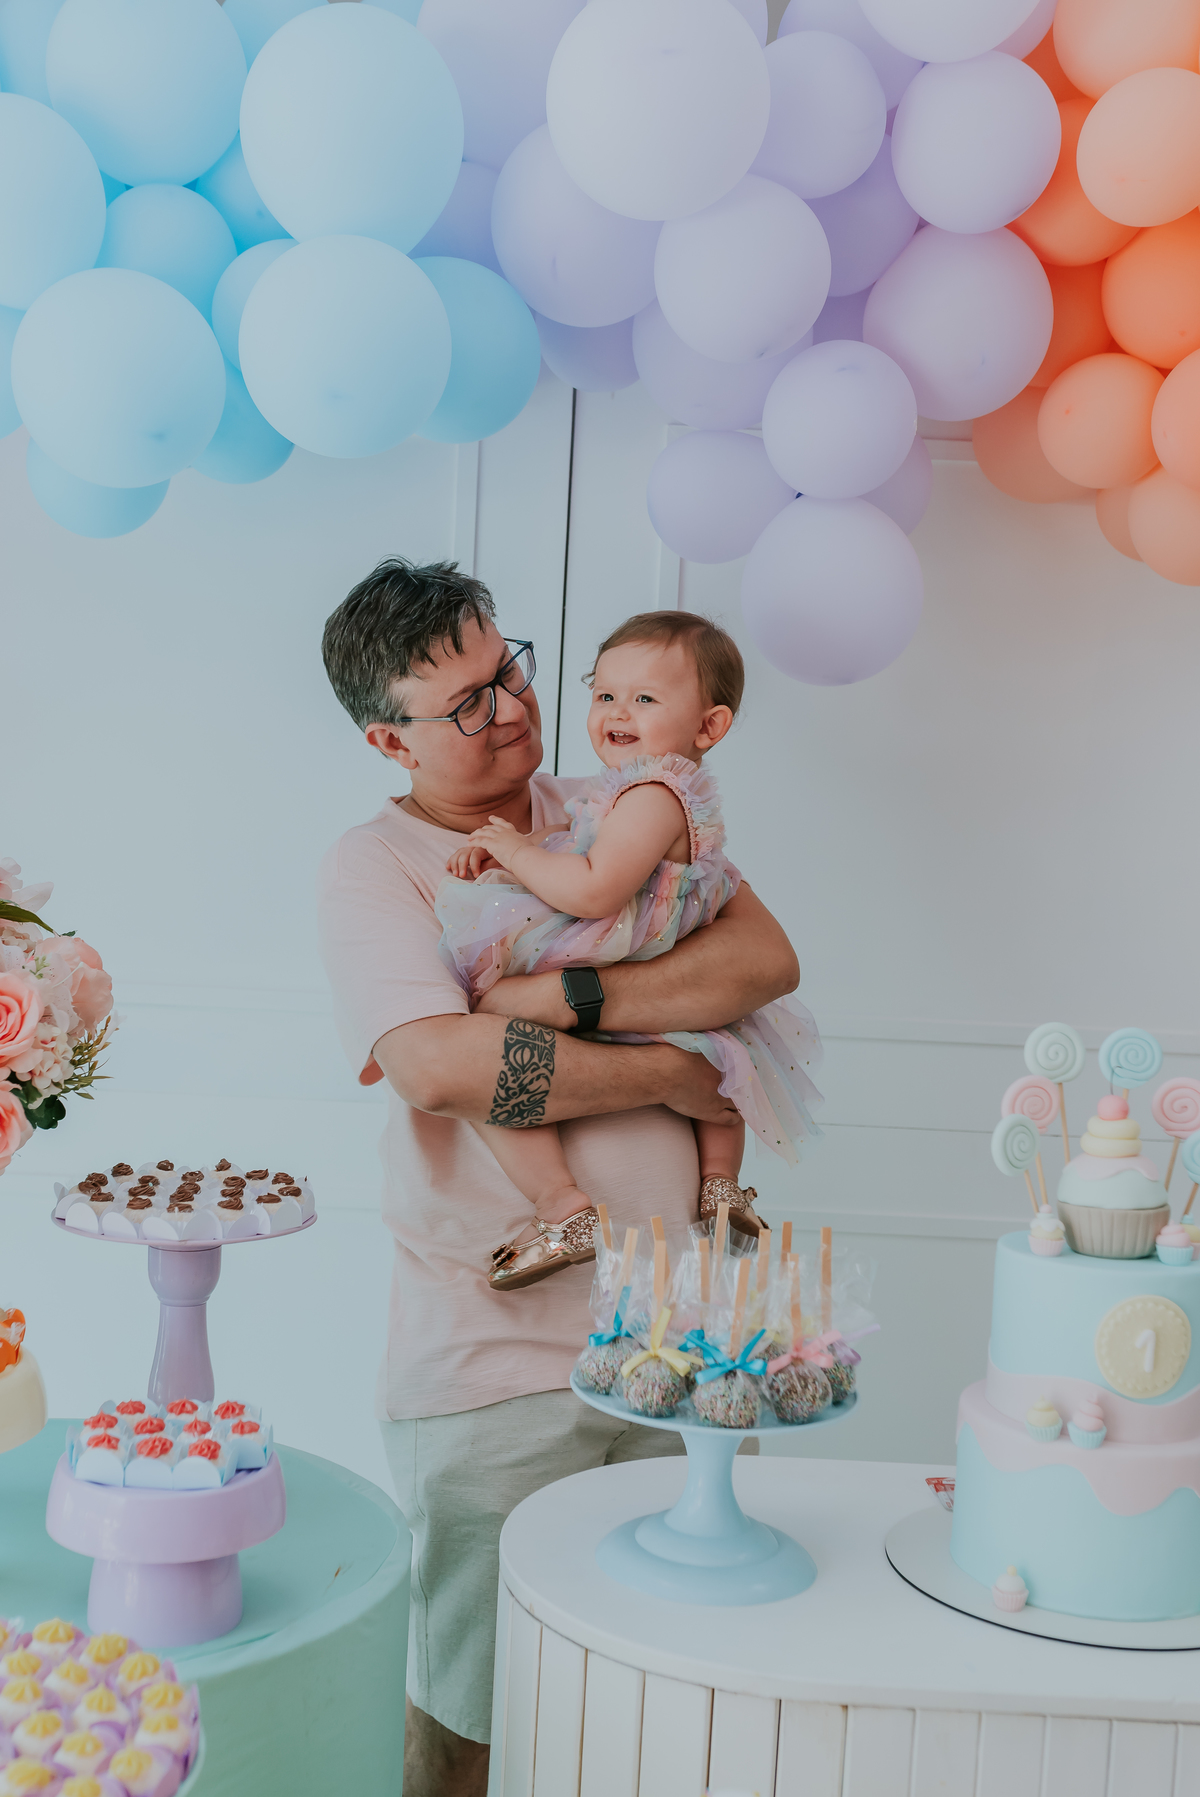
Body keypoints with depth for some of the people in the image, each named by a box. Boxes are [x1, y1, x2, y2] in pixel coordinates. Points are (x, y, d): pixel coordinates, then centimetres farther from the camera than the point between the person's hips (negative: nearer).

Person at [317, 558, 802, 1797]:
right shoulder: (370, 868, -4)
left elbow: (765, 959, -6)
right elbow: (441, 1068, -21)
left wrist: (558, 996, -17)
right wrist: (673, 1074, -13)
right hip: (496, 1367, -4)